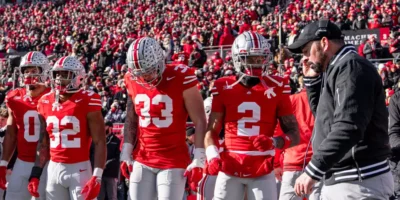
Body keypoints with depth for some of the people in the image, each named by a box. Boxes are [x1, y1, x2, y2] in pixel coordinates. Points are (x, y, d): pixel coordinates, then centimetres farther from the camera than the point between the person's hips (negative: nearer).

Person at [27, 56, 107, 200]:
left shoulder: (87, 102, -9)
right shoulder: (46, 103, 7)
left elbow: (100, 143, -10)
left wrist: (97, 177, -17)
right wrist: (35, 174, 10)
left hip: (79, 169, -5)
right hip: (54, 169, 5)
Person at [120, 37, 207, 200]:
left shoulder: (180, 78, -13)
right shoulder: (133, 81, 2)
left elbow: (200, 122, -10)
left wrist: (198, 160, -12)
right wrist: (126, 154, 11)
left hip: (173, 161, -5)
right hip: (142, 161, 5)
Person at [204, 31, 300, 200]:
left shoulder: (276, 88, 1)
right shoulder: (224, 88, 3)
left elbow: (294, 134, 2)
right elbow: (212, 130, 8)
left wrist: (274, 142, -18)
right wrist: (212, 156, -10)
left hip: (262, 171, -1)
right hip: (230, 169, 1)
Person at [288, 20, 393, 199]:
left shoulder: (350, 67, -14)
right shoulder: (337, 69, 18)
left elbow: (348, 128, -25)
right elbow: (325, 115, 31)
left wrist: (313, 171, -25)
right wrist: (311, 79, 18)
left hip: (358, 183, -10)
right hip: (339, 181, 10)